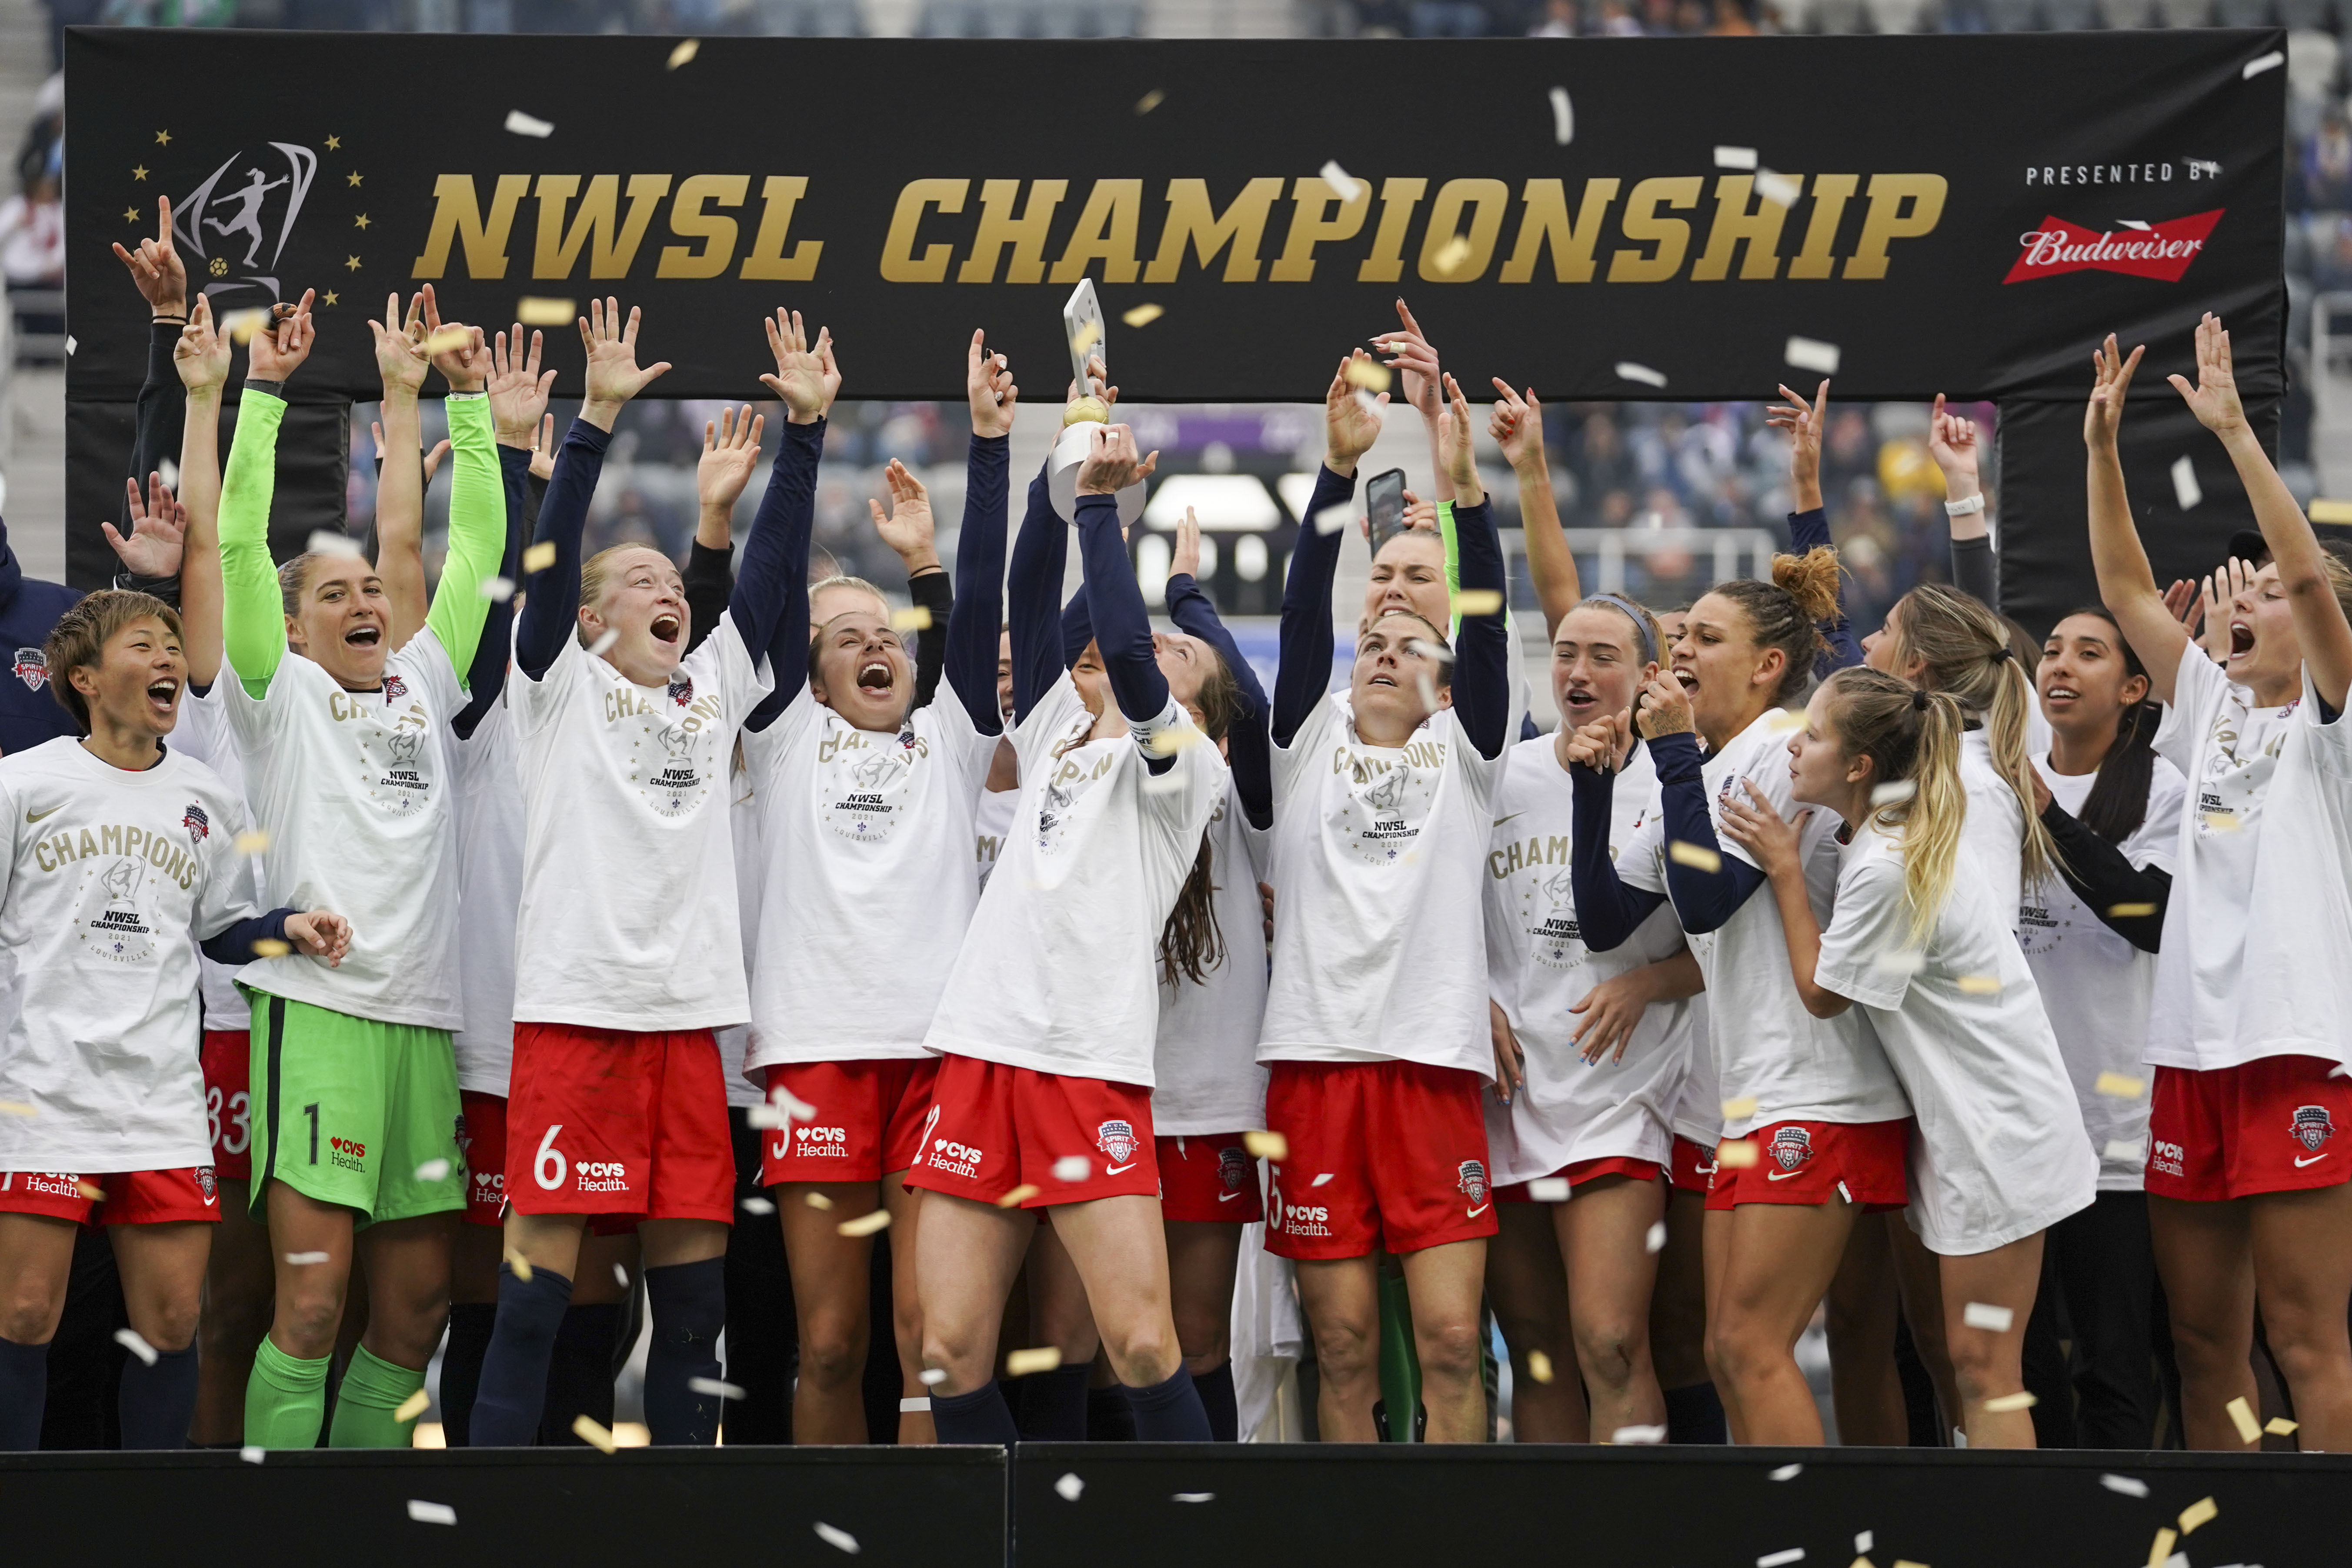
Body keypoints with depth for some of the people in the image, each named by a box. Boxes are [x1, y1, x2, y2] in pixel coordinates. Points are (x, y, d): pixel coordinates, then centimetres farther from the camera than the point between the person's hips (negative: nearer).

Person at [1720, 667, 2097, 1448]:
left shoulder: (1885, 867, -21)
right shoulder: (1894, 836, 9)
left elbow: (1821, 991, -10)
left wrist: (1785, 869, -7)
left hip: (1997, 1132, -10)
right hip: (1965, 1125, 10)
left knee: (1981, 1365, -7)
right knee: (1969, 1360, 12)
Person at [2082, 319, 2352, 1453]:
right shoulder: (2212, 709, 17)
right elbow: (2125, 587, 13)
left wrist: (2234, 432, -16)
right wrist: (2102, 447, 5)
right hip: (2190, 1048, 6)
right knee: (2203, 1339, 8)